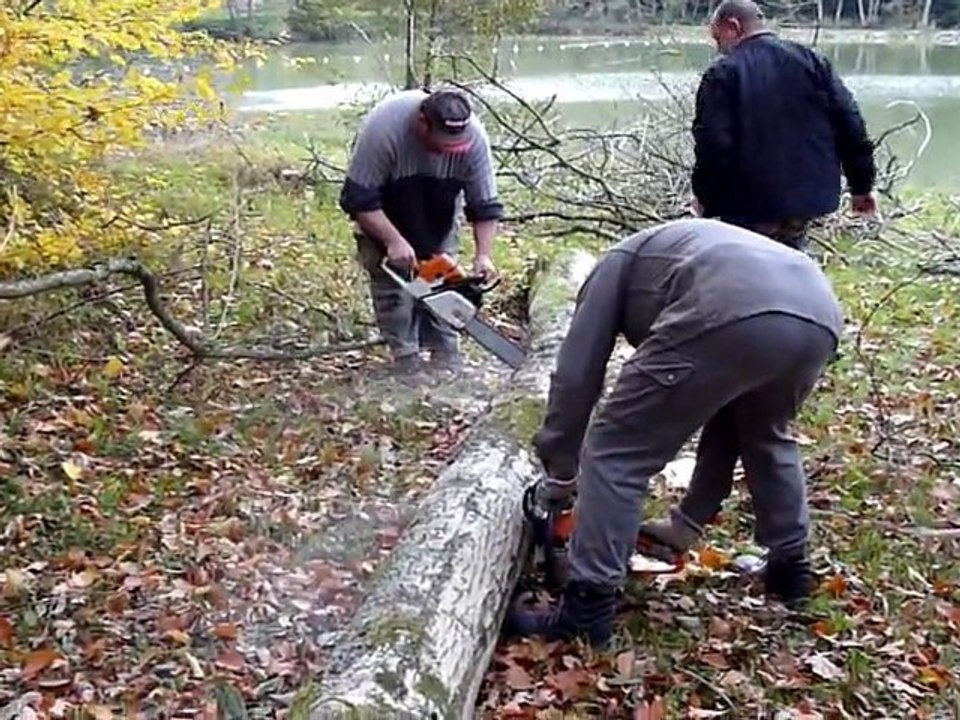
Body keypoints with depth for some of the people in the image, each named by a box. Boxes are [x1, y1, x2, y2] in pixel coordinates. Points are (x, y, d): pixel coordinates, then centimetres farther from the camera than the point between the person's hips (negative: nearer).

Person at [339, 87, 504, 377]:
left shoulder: (473, 136, -30)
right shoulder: (383, 128, -40)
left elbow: (485, 205, -21)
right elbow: (358, 200, -33)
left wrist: (484, 255, -31)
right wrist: (393, 241, -38)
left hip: (439, 205, 2)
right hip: (384, 206, -2)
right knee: (390, 276, -9)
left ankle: (445, 357, 2)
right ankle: (405, 358, -5)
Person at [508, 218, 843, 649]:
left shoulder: (617, 265, 30)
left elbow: (576, 374, 20)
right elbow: (725, 414, 44)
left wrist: (559, 472, 31)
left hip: (733, 315, -7)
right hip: (818, 316, 7)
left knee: (615, 452, 7)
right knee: (766, 436, 37)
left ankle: (585, 609, 8)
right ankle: (791, 568, 45)